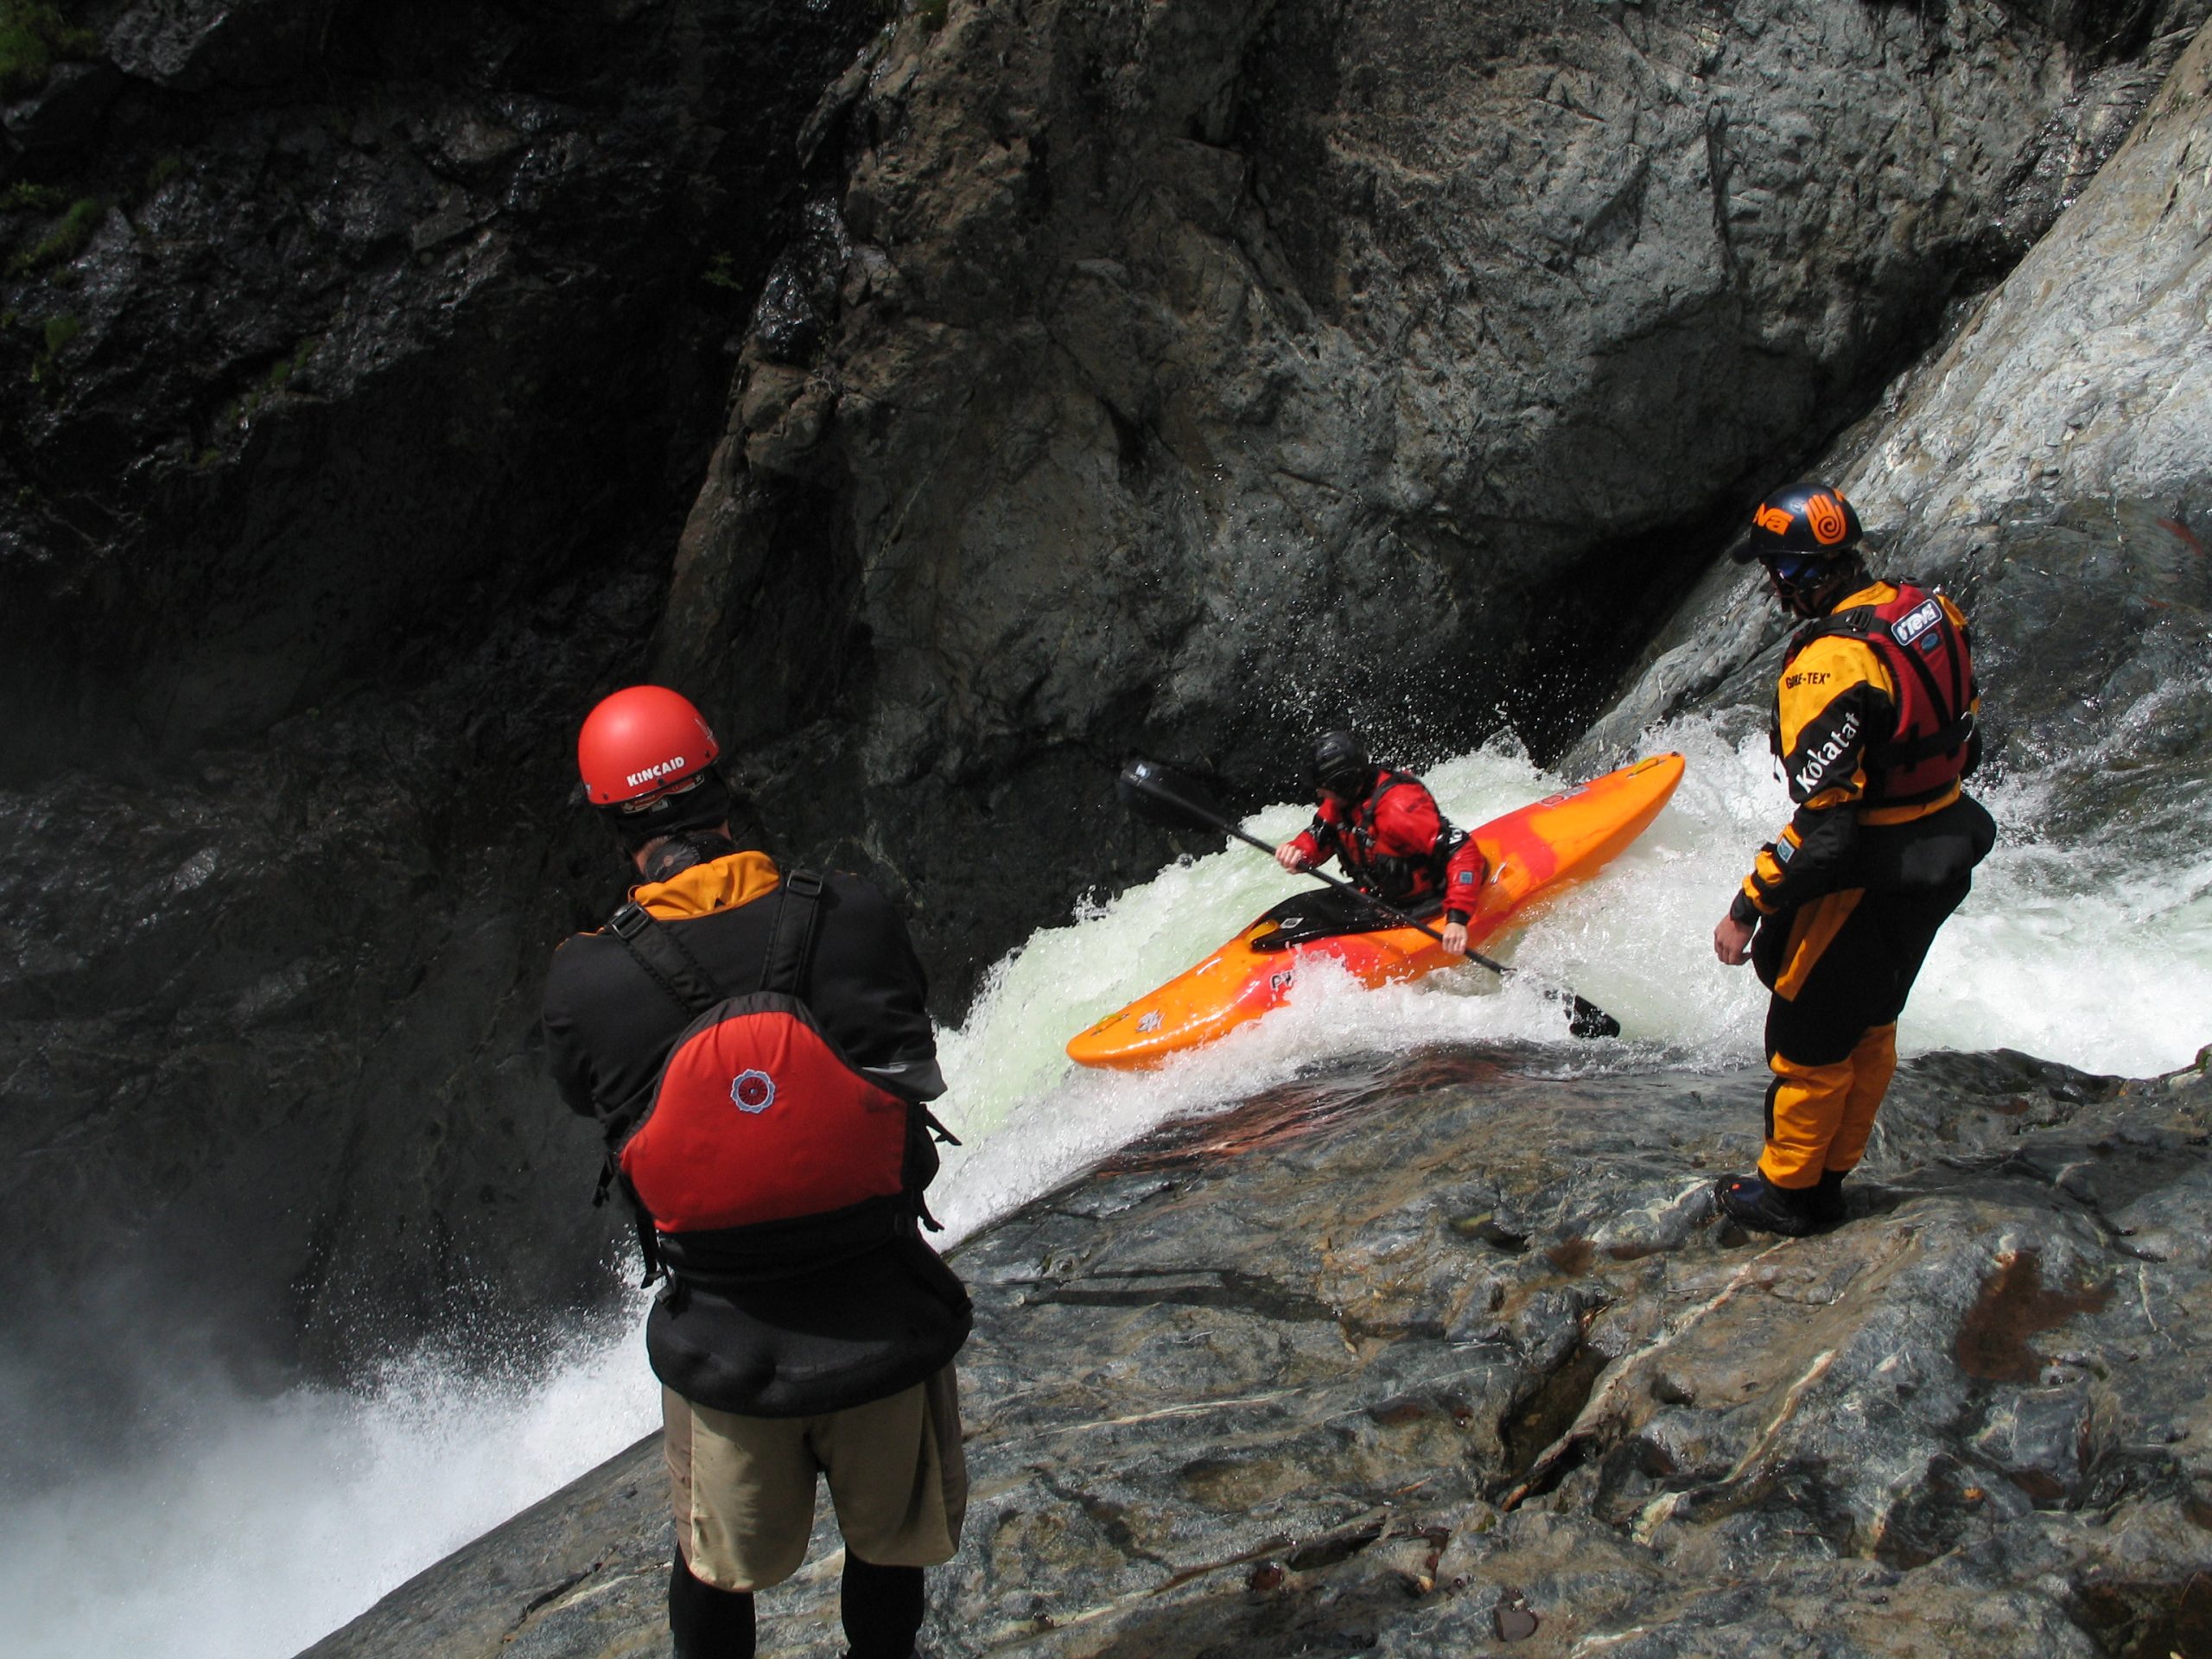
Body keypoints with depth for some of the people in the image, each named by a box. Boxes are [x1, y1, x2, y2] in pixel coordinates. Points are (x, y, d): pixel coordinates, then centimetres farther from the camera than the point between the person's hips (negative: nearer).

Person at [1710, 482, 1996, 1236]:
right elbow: (1965, 740, 11)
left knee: (1810, 1038, 10)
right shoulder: (1928, 611, -2)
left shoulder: (1829, 665, -27)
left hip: (1870, 883, -9)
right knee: (1868, 1026, 22)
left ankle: (1788, 1193, 26)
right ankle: (1828, 1176, 36)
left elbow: (1823, 824, -28)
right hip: (1946, 855, 9)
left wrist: (1749, 909, -19)